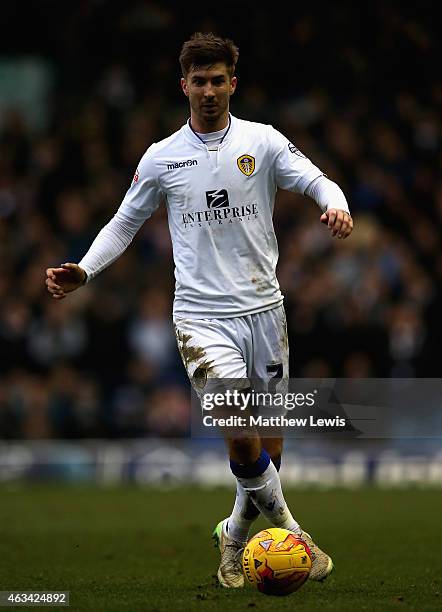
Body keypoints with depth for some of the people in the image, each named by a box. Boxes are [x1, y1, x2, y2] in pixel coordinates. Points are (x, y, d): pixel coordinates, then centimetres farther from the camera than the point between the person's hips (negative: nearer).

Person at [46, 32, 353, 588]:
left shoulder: (263, 142, 4)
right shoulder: (161, 158, 5)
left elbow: (317, 181, -4)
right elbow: (124, 223, 14)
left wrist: (336, 205, -28)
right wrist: (83, 271, 0)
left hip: (263, 307, 2)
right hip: (201, 316, -2)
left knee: (270, 436, 7)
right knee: (241, 434, -20)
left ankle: (235, 535, 29)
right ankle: (287, 529, -2)